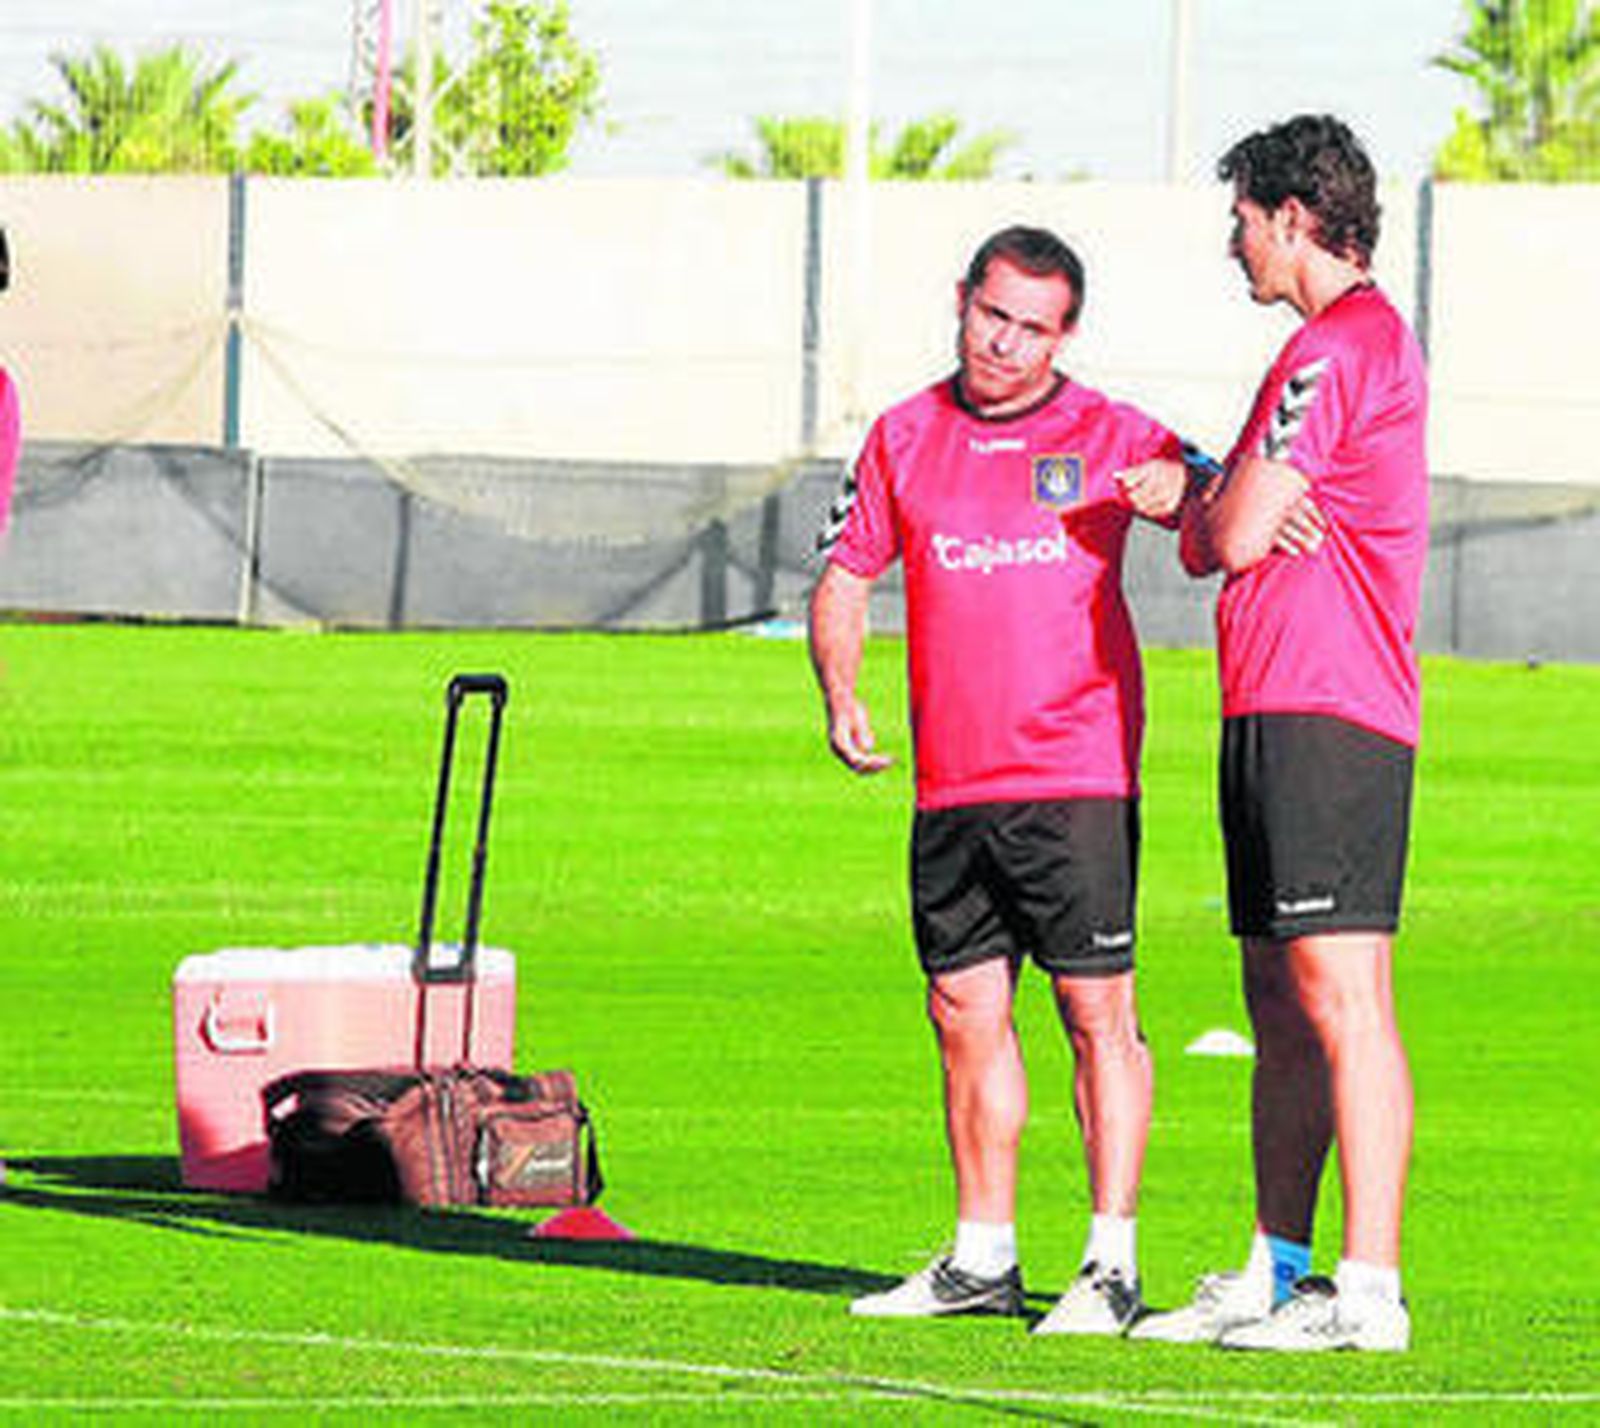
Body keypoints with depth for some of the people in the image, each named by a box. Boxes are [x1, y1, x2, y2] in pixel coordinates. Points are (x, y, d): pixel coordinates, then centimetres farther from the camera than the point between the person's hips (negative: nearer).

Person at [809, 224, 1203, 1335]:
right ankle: (982, 1260, 17)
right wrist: (842, 696, 0)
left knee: (1097, 1010, -7)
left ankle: (1112, 1265, -4)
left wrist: (1176, 492, -29)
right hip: (952, 786, 4)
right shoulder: (906, 439, 12)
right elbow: (845, 579, 17)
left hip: (1078, 780, -4)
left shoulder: (1108, 437, 1)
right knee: (965, 1011, 8)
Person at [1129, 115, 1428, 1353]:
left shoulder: (1343, 345, -11)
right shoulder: (1356, 339, 23)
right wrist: (1225, 511, -1)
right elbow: (1212, 541, 22)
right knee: (1283, 1008, 12)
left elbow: (1229, 536, -14)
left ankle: (1371, 1291, -18)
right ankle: (1276, 1272, 16)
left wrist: (1207, 507, 8)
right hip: (1276, 711, 11)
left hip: (1328, 716, -11)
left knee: (1341, 996, -14)